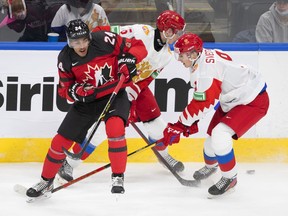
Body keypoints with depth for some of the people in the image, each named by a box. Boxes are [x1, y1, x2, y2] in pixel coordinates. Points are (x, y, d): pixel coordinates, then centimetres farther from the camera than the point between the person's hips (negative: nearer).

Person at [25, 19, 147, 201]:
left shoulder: (105, 40, -22)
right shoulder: (65, 59, -11)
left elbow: (139, 47, -14)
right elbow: (65, 89, -1)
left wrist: (129, 60, -33)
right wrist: (74, 91, -23)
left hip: (115, 94, -3)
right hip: (87, 99, 3)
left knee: (115, 127, -32)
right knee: (62, 139, 3)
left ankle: (118, 178, -20)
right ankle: (46, 182, 23)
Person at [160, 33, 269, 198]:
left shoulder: (205, 70, -30)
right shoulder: (204, 57, 0)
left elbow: (203, 104, -28)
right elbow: (200, 100, 10)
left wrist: (180, 125, -20)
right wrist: (192, 122, 9)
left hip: (253, 102, -11)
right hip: (233, 100, 11)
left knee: (220, 135, -23)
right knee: (213, 134, 19)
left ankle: (230, 178, -3)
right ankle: (210, 165, 51)